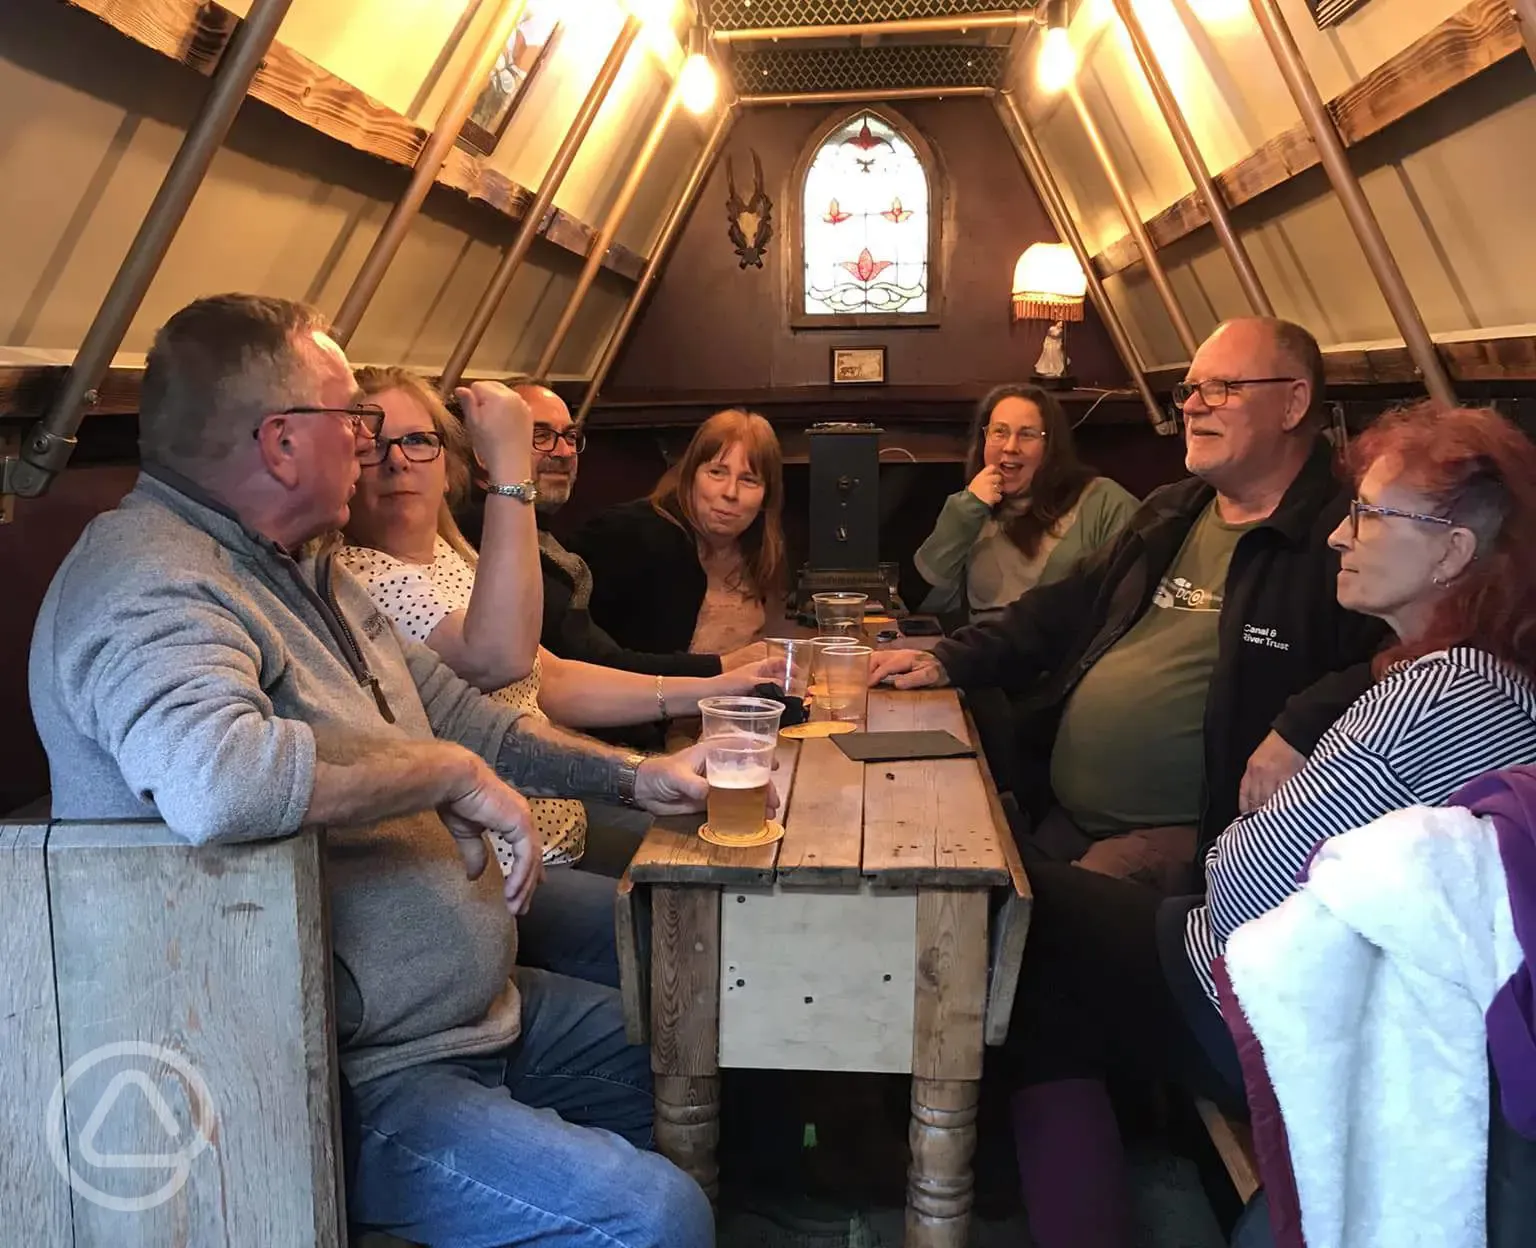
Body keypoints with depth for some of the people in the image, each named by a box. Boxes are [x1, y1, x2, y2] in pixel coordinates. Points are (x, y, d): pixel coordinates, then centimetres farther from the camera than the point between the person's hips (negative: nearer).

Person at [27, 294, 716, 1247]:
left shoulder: (301, 568, 10)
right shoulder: (153, 586, -23)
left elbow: (451, 709, 18)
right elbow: (215, 779, -43)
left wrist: (630, 775, 11)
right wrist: (450, 774, -28)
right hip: (342, 1083, -10)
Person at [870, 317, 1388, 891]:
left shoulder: (1341, 535, -7)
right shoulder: (1170, 515, 20)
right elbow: (1065, 608, 26)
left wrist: (1301, 730, -31)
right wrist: (948, 661, 16)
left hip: (1185, 837, -7)